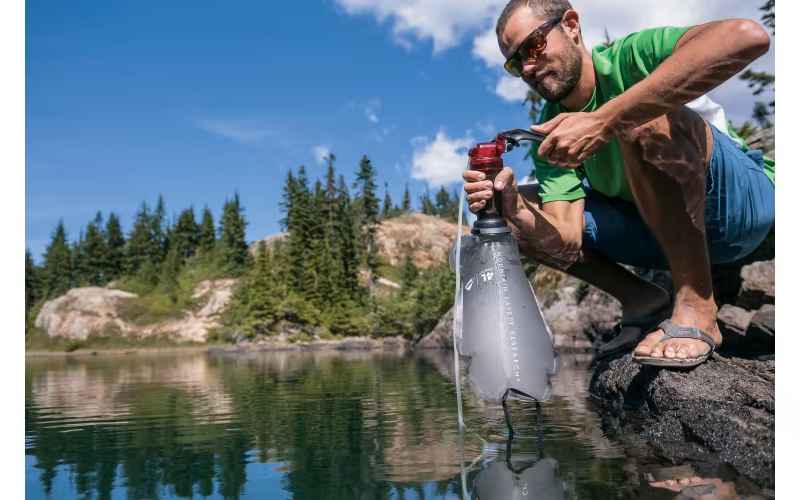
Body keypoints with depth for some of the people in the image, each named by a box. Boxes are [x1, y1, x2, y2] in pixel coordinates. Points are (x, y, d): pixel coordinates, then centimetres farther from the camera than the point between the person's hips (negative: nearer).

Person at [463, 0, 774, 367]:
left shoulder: (627, 57, -18)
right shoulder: (549, 134, -4)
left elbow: (748, 36, -39)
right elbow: (566, 242, -14)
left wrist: (603, 120, -41)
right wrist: (513, 210, -35)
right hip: (664, 231, 6)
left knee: (643, 119, -34)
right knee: (517, 211, -5)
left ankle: (696, 309, -23)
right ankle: (642, 300, 0)